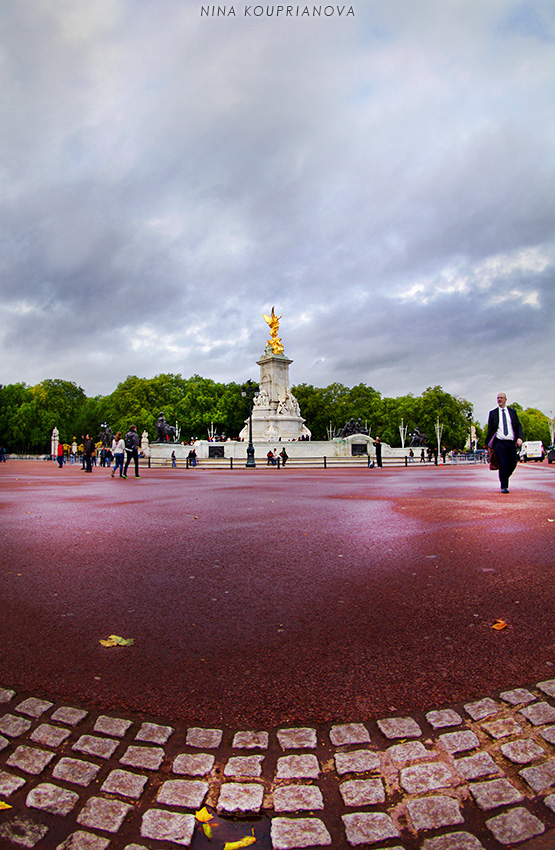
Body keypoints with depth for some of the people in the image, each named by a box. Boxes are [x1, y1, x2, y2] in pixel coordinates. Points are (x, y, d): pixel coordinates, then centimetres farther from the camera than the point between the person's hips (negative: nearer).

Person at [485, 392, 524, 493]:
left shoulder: (512, 412, 13)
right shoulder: (493, 413, 8)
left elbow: (518, 425, 9)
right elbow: (490, 428, 8)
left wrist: (520, 437, -7)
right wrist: (489, 443, 4)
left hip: (511, 443, 2)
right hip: (499, 442, -2)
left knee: (513, 464, 2)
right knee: (503, 465, -9)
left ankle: (504, 478, 30)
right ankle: (504, 486, 2)